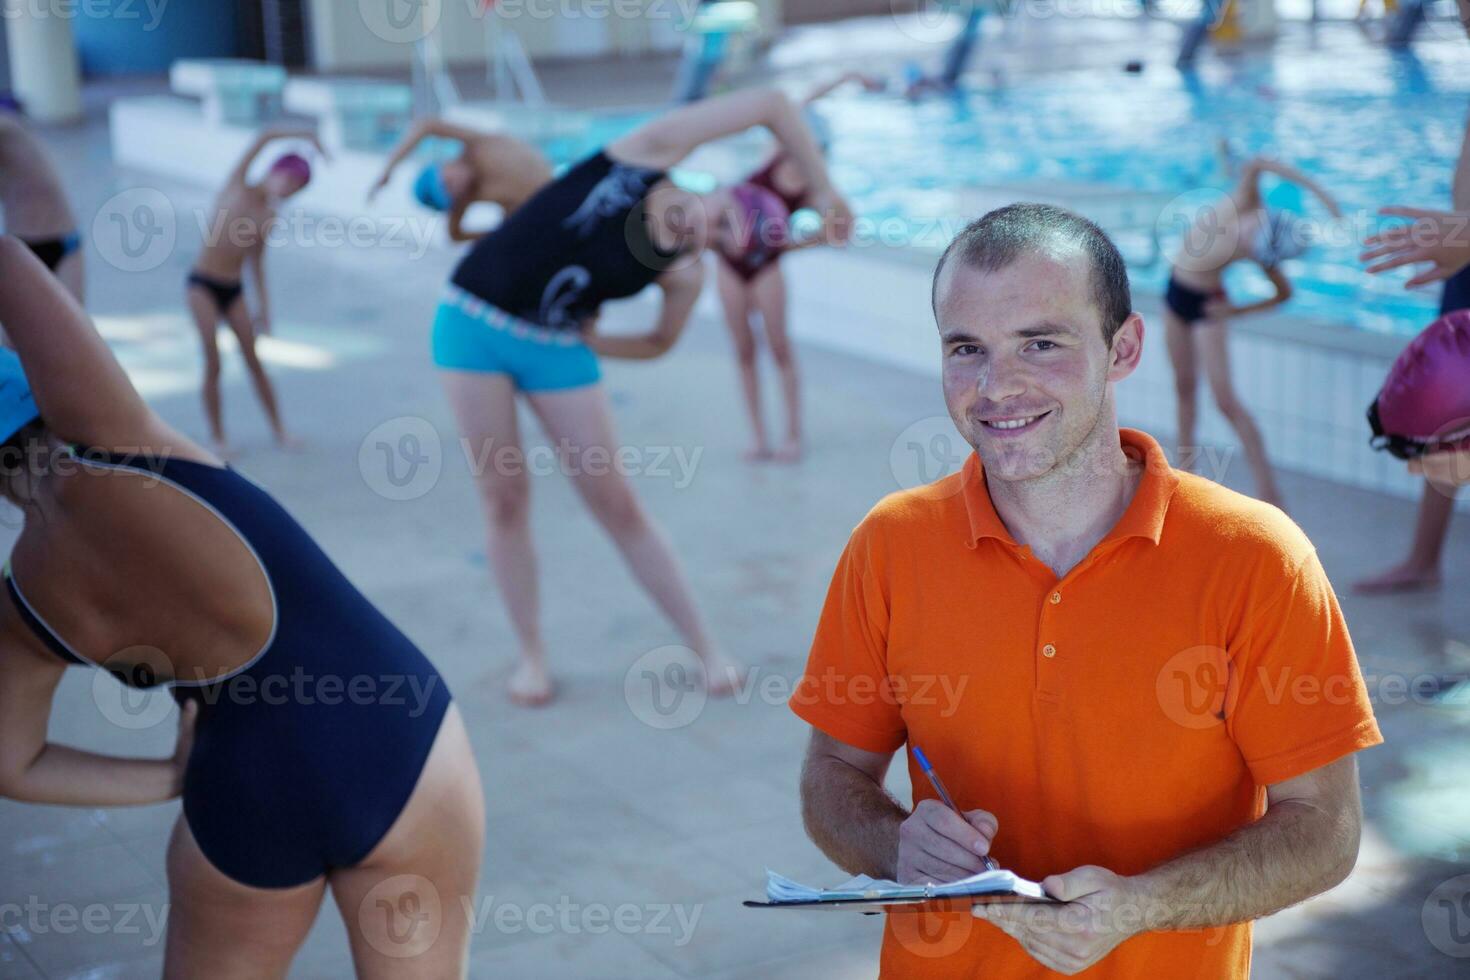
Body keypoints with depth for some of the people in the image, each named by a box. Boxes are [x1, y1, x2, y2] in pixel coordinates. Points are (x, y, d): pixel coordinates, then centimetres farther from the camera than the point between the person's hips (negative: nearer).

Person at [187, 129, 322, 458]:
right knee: (213, 361, -6)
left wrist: (264, 308, 15)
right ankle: (217, 436, 5)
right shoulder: (237, 186, -5)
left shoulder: (270, 217, 8)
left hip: (233, 291, 5)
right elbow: (264, 138, -13)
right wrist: (304, 137, -12)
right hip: (202, 285, -5)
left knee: (253, 360, 4)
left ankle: (279, 430, 13)